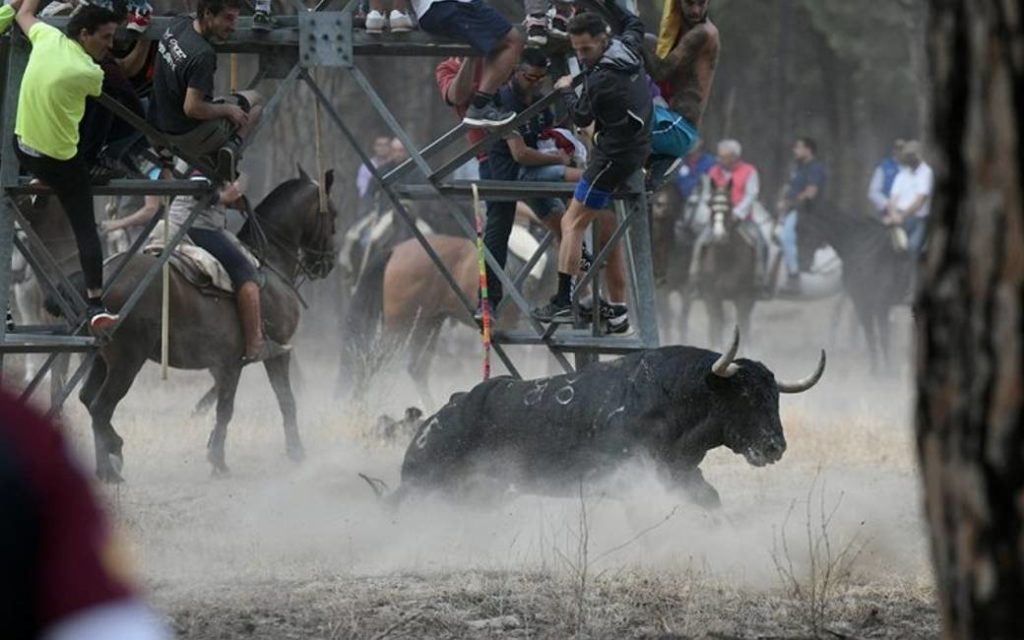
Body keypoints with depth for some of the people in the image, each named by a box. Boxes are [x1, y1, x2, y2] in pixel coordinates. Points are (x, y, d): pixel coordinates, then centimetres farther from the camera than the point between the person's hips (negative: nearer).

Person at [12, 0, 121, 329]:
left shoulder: (48, 38, -8)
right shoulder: (89, 73, -20)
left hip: (22, 146, 5)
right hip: (61, 161, -5)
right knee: (85, 228, 0)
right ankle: (95, 304, -5)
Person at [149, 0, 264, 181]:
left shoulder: (180, 24, -4)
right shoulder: (203, 55, -29)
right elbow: (192, 108, -29)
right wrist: (228, 110, -13)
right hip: (186, 136, -8)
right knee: (255, 100, 13)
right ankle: (232, 146, -7)